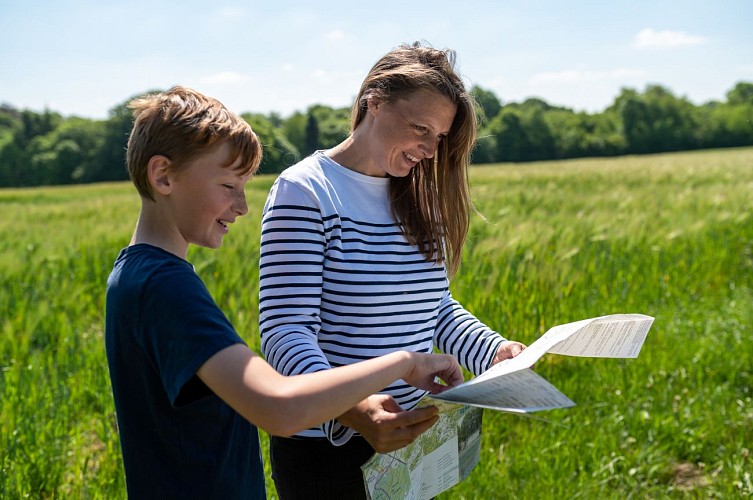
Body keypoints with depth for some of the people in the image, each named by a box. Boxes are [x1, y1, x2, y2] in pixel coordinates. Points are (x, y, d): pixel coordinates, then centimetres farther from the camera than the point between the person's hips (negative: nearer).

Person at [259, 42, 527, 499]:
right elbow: (286, 332, -21)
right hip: (327, 447, -6)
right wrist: (352, 410, -36)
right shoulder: (305, 191, -15)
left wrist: (495, 351, -7)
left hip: (409, 437, 6)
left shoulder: (418, 199, 6)